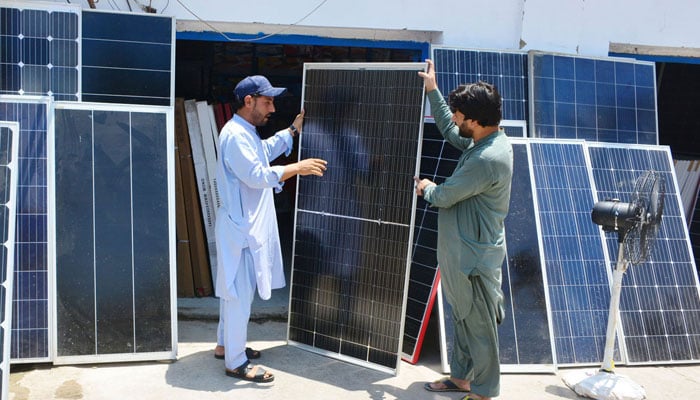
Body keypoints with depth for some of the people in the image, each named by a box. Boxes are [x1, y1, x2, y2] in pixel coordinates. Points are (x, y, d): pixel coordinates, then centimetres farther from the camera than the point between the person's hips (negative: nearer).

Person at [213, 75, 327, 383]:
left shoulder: (246, 132, 13)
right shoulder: (236, 135, -21)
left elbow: (267, 151, 31)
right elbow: (258, 176, -27)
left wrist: (294, 129, 26)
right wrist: (298, 168, -23)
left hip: (247, 225, 11)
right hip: (240, 227, -11)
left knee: (235, 289, 19)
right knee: (239, 293, -3)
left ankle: (226, 344, 33)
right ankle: (236, 362, 7)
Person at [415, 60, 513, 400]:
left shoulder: (488, 159, -27)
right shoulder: (486, 140, 3)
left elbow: (445, 196, -18)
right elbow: (449, 131, 22)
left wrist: (425, 189, 5)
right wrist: (432, 90, 21)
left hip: (474, 256, -10)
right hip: (463, 251, 10)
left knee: (479, 325, 5)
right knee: (463, 319, 20)